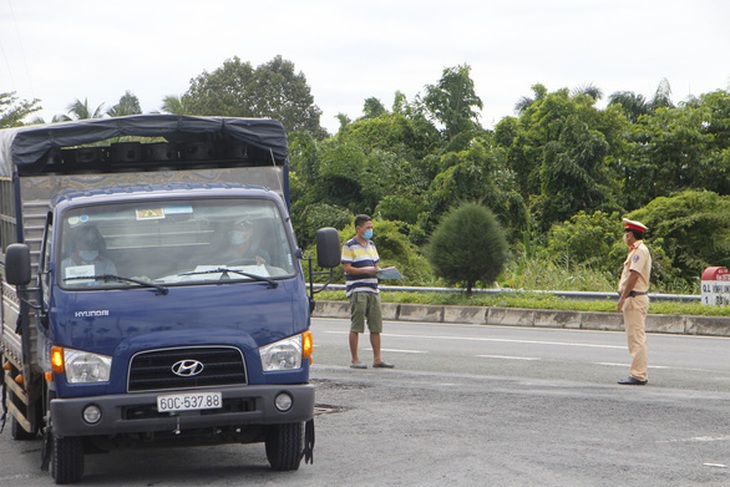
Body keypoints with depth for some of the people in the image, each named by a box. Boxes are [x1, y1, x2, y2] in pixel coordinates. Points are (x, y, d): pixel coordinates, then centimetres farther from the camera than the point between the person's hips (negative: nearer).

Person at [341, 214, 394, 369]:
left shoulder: (371, 245, 18)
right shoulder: (349, 246, -4)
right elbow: (347, 268, -10)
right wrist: (367, 271, -20)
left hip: (372, 290, 7)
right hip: (357, 291, -7)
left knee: (376, 326, 4)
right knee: (356, 327, -4)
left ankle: (377, 358, 9)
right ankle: (355, 360, 0)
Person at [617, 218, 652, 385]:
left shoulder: (640, 251, -13)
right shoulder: (636, 250, 19)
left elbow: (634, 275, -21)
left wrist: (623, 297, -22)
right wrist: (624, 297, 17)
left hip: (635, 299, -11)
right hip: (633, 300, 11)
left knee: (636, 337, -11)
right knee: (635, 337, 12)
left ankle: (638, 375, -13)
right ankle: (640, 374, 16)